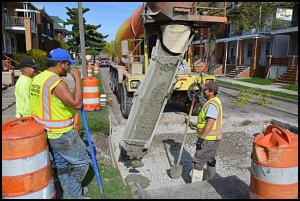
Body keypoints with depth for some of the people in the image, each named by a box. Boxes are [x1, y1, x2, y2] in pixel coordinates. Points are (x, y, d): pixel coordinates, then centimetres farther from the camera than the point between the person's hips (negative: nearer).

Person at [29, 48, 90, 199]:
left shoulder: (37, 79, 5)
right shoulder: (57, 82, -24)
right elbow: (77, 104, -25)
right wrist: (77, 79, -20)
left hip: (45, 132, 10)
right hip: (62, 134, -9)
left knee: (62, 165, 21)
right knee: (82, 163, 7)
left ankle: (69, 194, 36)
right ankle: (72, 195, 18)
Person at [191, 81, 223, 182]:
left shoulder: (212, 104, -22)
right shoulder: (215, 101, 11)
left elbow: (210, 123, -29)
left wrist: (202, 138, -29)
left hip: (208, 139, -10)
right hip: (214, 138, 10)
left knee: (198, 161, -2)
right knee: (210, 160, 21)